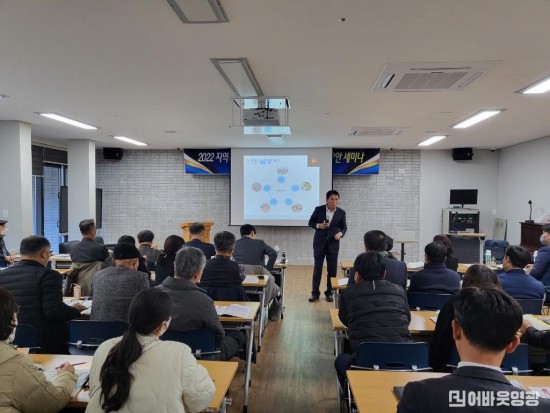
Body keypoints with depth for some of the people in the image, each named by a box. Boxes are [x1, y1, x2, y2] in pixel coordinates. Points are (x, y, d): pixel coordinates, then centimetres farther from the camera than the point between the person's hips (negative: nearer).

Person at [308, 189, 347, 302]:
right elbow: (310, 222, 4)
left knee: (332, 270, 5)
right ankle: (315, 293, 14)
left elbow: (344, 227, 6)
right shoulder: (318, 209, -5)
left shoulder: (341, 212, -2)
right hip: (319, 243, -1)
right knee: (317, 269, 4)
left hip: (333, 244, 1)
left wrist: (340, 233, -16)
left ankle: (329, 293, 19)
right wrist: (318, 225, -16)